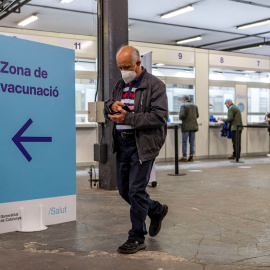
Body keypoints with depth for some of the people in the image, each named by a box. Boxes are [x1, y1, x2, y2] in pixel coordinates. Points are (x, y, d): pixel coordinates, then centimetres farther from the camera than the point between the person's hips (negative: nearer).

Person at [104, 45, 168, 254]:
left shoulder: (155, 85, -7)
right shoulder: (120, 85, 16)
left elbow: (159, 116, -17)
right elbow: (107, 109, 22)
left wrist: (128, 118, -22)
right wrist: (112, 106, -4)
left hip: (142, 144, -7)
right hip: (122, 143, 8)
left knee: (136, 191, -6)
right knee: (124, 189, 13)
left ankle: (137, 238, 8)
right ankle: (157, 211, 37)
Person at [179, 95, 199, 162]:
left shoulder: (183, 105, -8)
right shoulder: (194, 105, 10)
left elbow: (182, 115, -17)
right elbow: (197, 115, 10)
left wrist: (180, 118, 4)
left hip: (186, 126, -5)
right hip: (193, 126, 5)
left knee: (184, 141, 1)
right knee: (192, 141, 10)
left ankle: (184, 157, 0)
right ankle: (191, 156, 10)